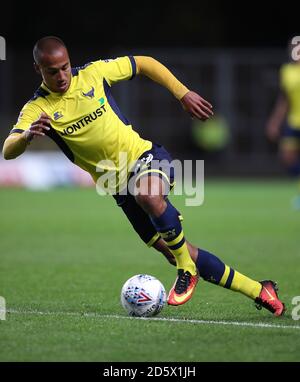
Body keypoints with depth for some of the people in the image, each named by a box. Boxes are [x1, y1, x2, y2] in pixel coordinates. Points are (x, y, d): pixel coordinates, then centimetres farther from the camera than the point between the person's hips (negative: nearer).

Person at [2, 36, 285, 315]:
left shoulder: (92, 73, -6)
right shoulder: (37, 110, -8)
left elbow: (144, 63, 8)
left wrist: (184, 94, 1)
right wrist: (28, 135, -44)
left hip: (144, 155, -2)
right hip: (120, 187, 2)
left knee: (149, 196, -39)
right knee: (174, 253, -2)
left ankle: (187, 271, -15)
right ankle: (259, 292, 12)